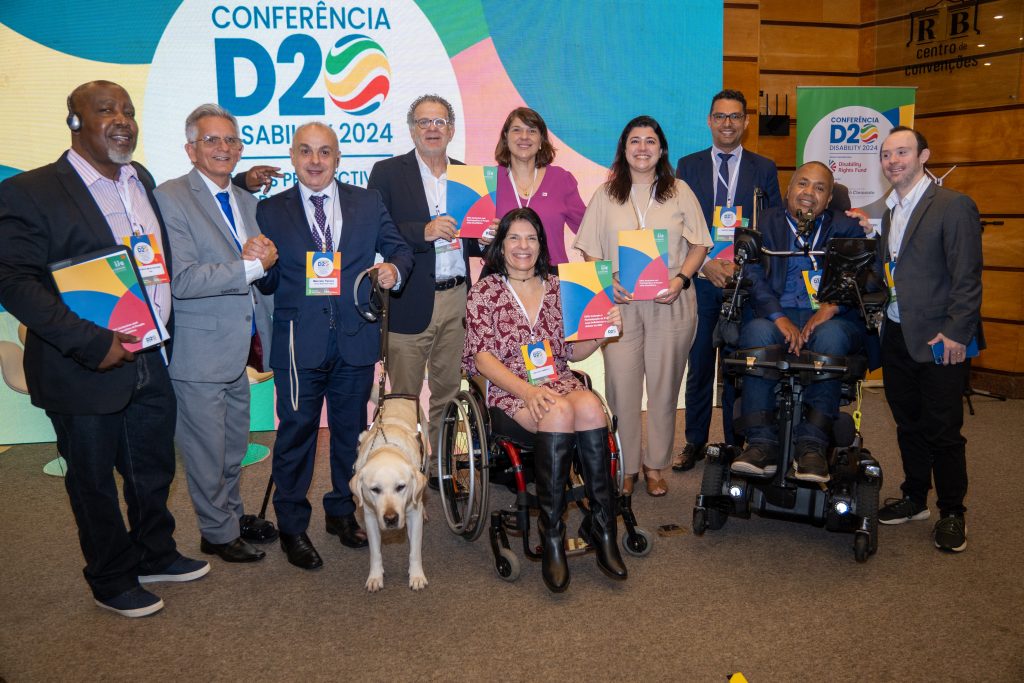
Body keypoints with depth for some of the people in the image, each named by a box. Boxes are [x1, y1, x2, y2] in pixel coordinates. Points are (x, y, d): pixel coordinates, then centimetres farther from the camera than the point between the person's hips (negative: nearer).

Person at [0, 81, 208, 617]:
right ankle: (111, 580, 32)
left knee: (154, 471, 20)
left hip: (152, 364, 6)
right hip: (86, 372, -6)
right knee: (94, 482, 12)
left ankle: (155, 554, 42)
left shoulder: (142, 179, 8)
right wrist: (91, 343, -25)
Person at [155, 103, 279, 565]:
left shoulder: (246, 201, 13)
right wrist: (250, 266, -22)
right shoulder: (171, 198, -12)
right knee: (207, 451, 6)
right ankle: (218, 533, 23)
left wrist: (266, 256, -8)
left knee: (235, 445, 20)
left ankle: (232, 514, 38)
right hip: (200, 349, -7)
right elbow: (183, 280, -22)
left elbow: (260, 272, 14)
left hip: (238, 346, 7)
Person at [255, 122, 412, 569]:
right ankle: (292, 527, 20)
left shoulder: (368, 203, 7)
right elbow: (268, 284, 2)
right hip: (299, 343, -2)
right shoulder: (271, 211, 3)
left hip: (356, 340, 2)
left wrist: (394, 270, -12)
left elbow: (398, 249, 10)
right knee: (296, 432, 4)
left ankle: (343, 512, 34)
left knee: (351, 430, 15)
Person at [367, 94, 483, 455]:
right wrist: (424, 232, -22)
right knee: (404, 398, 3)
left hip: (457, 299, 4)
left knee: (448, 392, 13)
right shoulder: (387, 172, -1)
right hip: (410, 301, -4)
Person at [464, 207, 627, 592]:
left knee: (591, 406, -31)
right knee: (559, 412, -35)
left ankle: (604, 531, -27)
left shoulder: (558, 288, 15)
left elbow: (571, 352, 16)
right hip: (507, 389, -3)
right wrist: (527, 390, -21)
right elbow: (483, 357, -6)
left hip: (558, 382, 3)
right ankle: (551, 536, -27)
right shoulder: (484, 293, 4)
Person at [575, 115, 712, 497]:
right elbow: (589, 249, 8)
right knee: (621, 387, -2)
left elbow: (699, 244, 8)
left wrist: (681, 279, -9)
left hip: (670, 304, 0)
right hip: (620, 303, 0)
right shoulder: (606, 195, 10)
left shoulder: (680, 193, 10)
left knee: (664, 387, 5)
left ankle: (655, 466, 19)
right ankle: (625, 468, 11)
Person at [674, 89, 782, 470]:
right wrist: (705, 264, -11)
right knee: (699, 363, 6)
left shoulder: (764, 169, 7)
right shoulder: (688, 166, 7)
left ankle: (736, 443, 17)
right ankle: (695, 442, 17)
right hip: (700, 278, 0)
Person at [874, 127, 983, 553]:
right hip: (896, 335, 7)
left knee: (943, 431, 1)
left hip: (938, 339, -6)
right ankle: (915, 499, 29)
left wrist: (955, 333, -17)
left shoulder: (953, 206, -9)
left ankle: (952, 513, 16)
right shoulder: (890, 211, 13)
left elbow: (967, 277, -13)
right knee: (909, 425, 15)